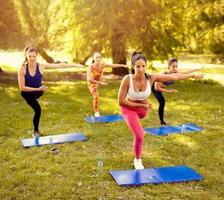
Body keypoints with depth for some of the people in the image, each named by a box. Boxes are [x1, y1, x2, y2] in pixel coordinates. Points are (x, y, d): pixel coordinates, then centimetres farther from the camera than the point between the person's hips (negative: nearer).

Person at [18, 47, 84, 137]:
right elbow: (22, 87, -27)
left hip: (38, 91, 3)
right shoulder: (22, 69, -29)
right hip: (27, 93, -3)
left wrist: (74, 65, -19)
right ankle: (36, 131, 12)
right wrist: (38, 89, -30)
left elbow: (59, 65, -19)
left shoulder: (41, 66, -22)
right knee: (37, 110, -10)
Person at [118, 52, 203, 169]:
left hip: (143, 109, 4)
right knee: (140, 136, -16)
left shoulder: (151, 78, -30)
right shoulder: (127, 79, -37)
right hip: (129, 108, -4)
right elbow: (121, 102, -29)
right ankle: (137, 160, 11)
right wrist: (141, 105, -24)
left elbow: (173, 77, -18)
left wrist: (192, 75, -10)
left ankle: (133, 121, 77)